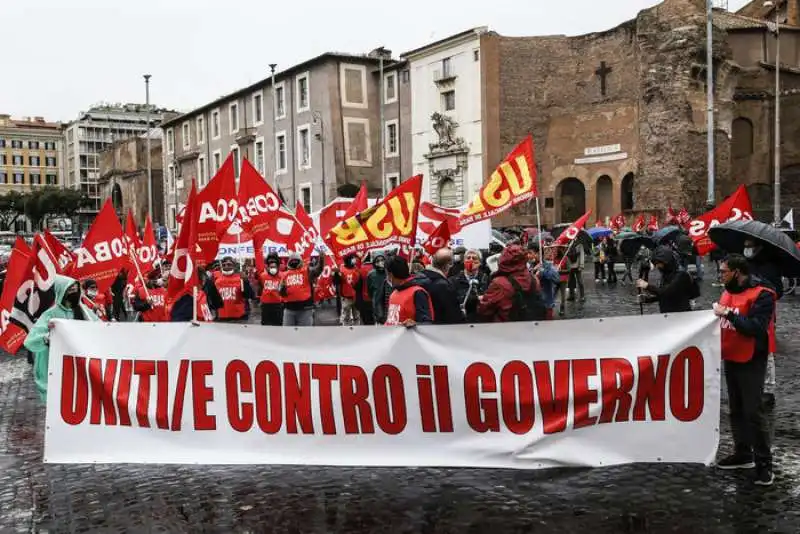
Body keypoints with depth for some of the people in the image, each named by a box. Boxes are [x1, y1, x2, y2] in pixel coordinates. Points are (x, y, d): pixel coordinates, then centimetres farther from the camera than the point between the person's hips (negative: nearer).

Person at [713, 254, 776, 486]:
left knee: (753, 411, -5)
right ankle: (743, 454, 25)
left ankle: (764, 463, 4)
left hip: (751, 362, -8)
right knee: (736, 409, 14)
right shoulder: (728, 292, 10)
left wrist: (729, 313, -28)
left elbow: (757, 328, -24)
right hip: (730, 359, 8)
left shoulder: (761, 294, -14)